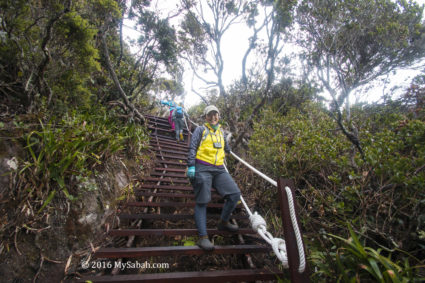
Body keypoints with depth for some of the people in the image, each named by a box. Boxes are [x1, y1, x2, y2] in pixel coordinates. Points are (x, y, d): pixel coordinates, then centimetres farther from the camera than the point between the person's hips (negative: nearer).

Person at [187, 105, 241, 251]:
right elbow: (192, 148, -4)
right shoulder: (200, 130, 5)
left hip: (219, 169, 6)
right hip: (202, 169, -5)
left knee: (235, 194, -3)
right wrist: (191, 166, -12)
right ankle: (202, 237, 2)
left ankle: (223, 222, 17)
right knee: (202, 202, -4)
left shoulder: (221, 132, 22)